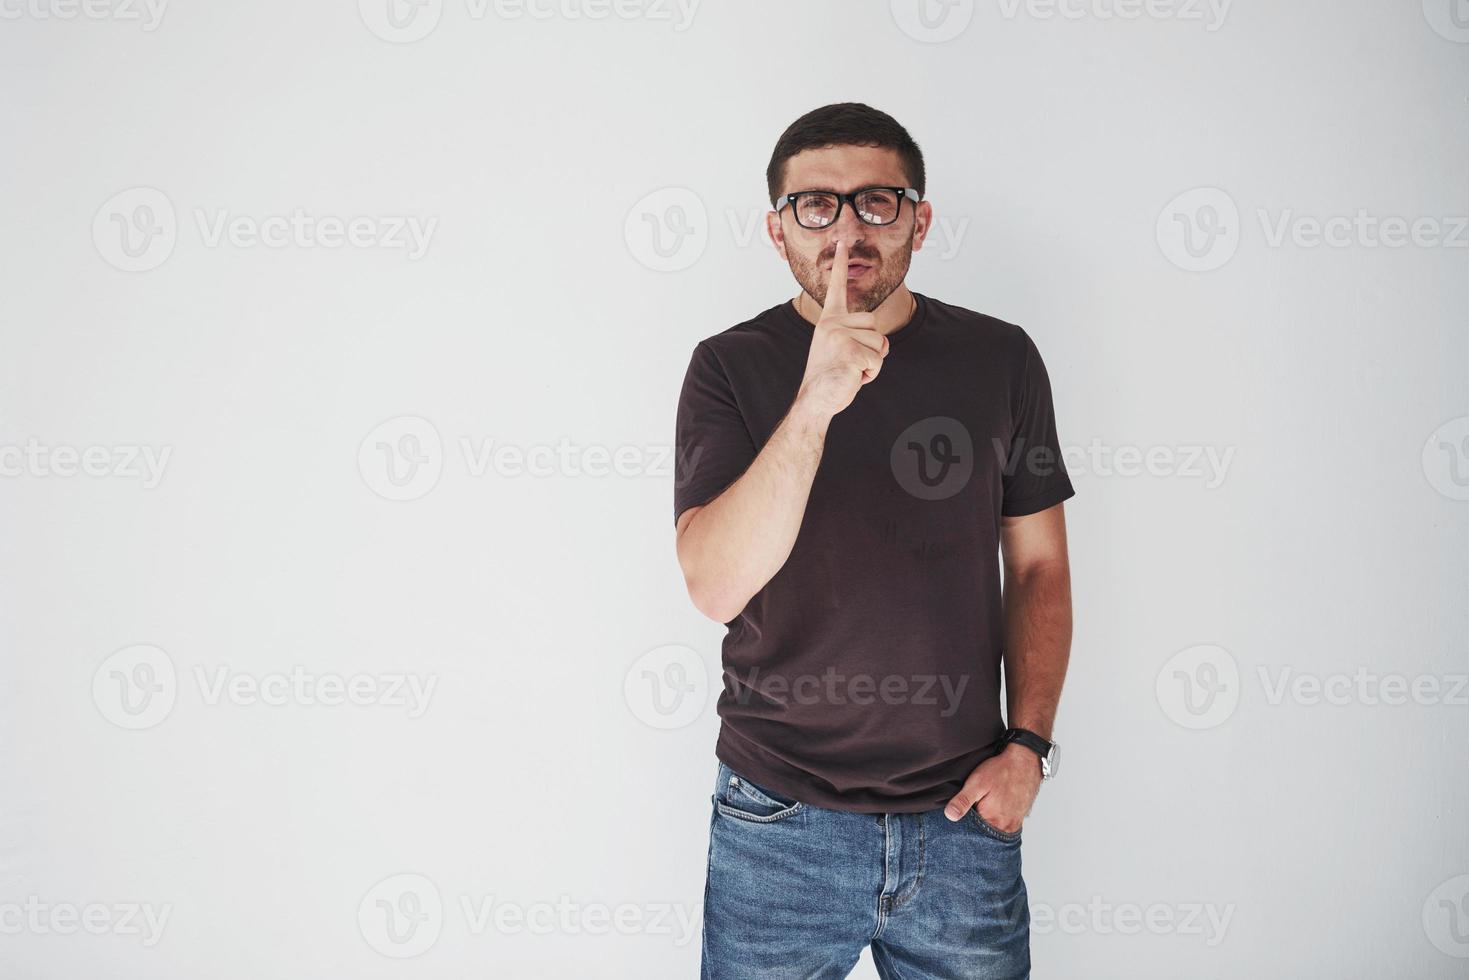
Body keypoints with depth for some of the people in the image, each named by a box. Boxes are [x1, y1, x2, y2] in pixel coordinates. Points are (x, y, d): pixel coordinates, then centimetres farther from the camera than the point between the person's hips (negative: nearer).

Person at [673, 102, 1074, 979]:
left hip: (965, 814, 2)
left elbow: (1039, 567, 7)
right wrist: (813, 404, -27)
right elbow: (716, 586, -18)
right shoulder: (731, 366, -5)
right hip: (780, 820, -1)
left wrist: (1028, 744, -1)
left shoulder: (1000, 358, 1)